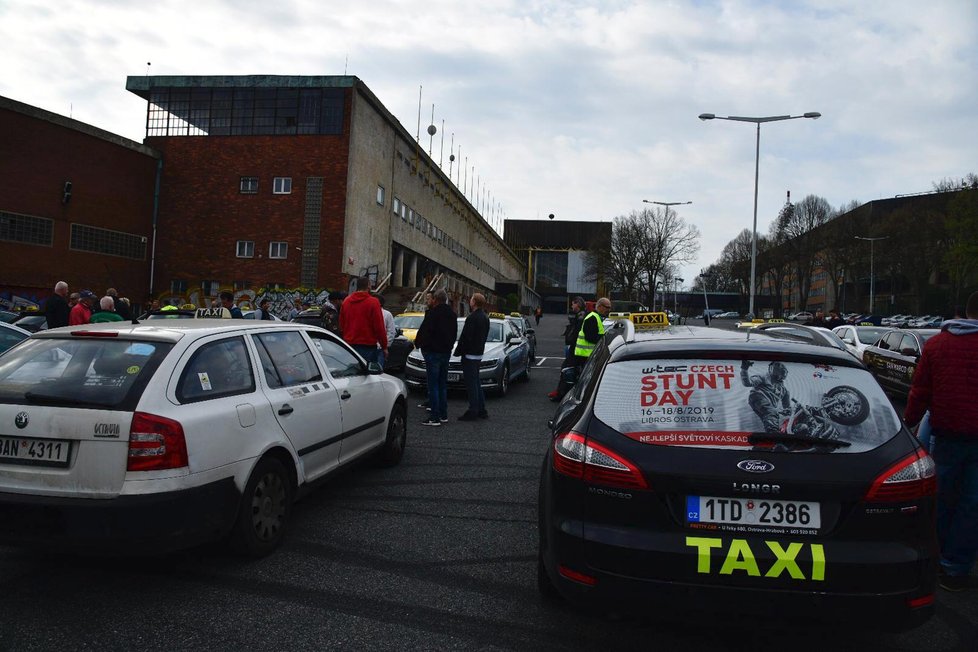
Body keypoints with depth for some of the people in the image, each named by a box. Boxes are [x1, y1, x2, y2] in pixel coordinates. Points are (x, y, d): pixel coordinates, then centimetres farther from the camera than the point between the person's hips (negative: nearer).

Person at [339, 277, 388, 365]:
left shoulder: (346, 301, 9)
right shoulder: (373, 302, -9)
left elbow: (341, 325, 15)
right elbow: (379, 327, -10)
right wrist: (384, 347, -4)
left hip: (350, 344, 6)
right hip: (368, 346, -6)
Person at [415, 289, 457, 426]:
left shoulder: (433, 313, -15)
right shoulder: (452, 314, 11)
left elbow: (424, 331, -17)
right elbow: (454, 333, 16)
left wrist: (418, 343, 0)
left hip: (433, 352, -8)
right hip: (446, 352, 8)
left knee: (433, 385, -5)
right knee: (442, 384, 16)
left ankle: (435, 417, -6)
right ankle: (443, 414, 21)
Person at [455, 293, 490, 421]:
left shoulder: (472, 318, -19)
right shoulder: (485, 317, 10)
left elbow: (465, 337, -20)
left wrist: (458, 351, -10)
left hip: (470, 354, -9)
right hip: (479, 353, 10)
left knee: (471, 383, -4)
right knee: (476, 382, 16)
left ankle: (473, 411, -1)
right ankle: (481, 410, 21)